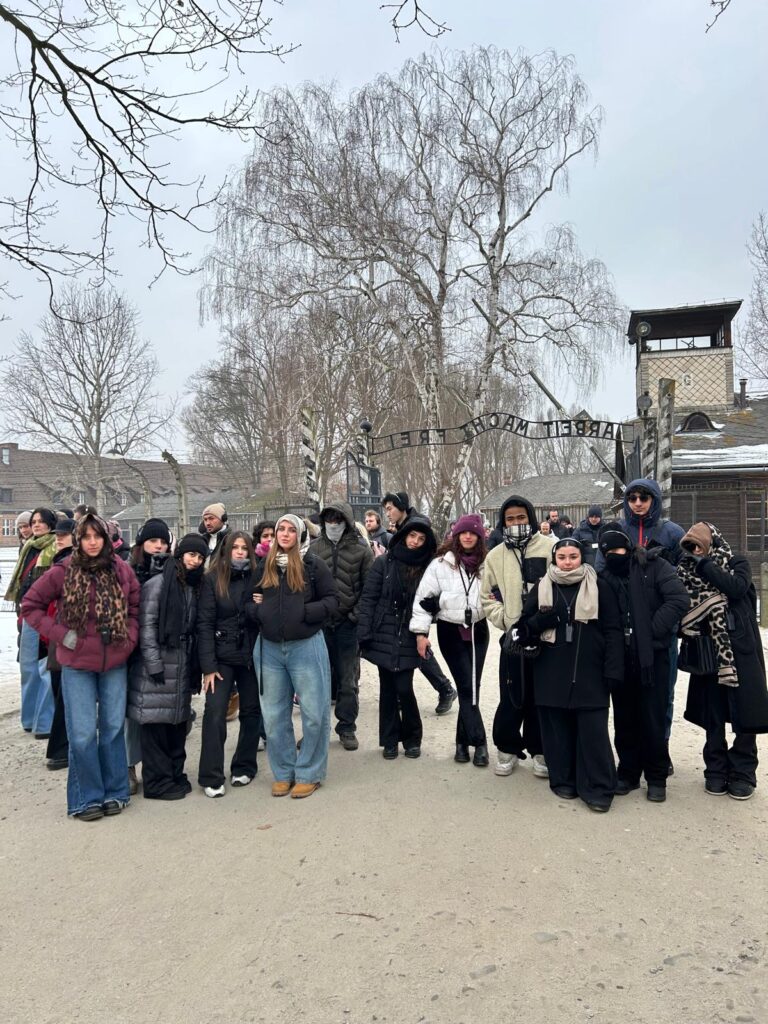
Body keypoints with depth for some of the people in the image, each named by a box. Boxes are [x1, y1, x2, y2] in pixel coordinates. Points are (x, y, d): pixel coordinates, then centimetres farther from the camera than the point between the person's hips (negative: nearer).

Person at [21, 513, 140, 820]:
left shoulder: (122, 571, -1)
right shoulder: (63, 572, -8)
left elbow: (136, 607, 12)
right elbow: (30, 605, -1)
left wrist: (130, 637, -1)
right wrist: (60, 634, -8)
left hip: (115, 663, 2)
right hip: (78, 664, -2)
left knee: (113, 728, 11)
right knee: (82, 734, 1)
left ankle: (115, 792, 26)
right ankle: (87, 798, 18)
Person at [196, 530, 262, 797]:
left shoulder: (256, 578, 1)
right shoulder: (212, 579, -4)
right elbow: (205, 623, -7)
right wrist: (208, 666, -11)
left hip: (251, 655, 2)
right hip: (222, 656, -2)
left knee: (251, 711, 10)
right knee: (214, 713, -7)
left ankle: (244, 768, 26)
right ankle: (211, 778, 3)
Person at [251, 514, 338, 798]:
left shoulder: (313, 564, -4)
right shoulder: (264, 566, 8)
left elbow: (331, 601, -3)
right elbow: (252, 599, 19)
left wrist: (305, 611, -17)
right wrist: (256, 609, -3)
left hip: (305, 646, -4)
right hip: (269, 649, 4)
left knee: (313, 713, 2)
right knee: (274, 715, 11)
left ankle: (308, 774, 19)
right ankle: (283, 773, 26)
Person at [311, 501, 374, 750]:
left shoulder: (361, 550, -1)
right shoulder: (314, 548, 4)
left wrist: (357, 615, -10)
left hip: (348, 624, -1)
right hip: (318, 622, 2)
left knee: (348, 681, 7)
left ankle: (347, 729, 20)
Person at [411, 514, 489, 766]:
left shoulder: (485, 564, 0)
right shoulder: (441, 564, -6)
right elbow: (424, 598, -6)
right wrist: (421, 632, -9)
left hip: (478, 630, 3)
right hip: (451, 631, -2)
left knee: (472, 686, 5)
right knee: (466, 687, -4)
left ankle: (463, 741, 18)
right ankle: (479, 742, 4)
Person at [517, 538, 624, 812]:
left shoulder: (598, 587, 1)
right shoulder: (541, 588, 7)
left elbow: (613, 631, -1)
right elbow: (524, 627, 8)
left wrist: (613, 670, -8)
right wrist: (541, 620, -13)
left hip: (590, 673, -2)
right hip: (552, 673, 2)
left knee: (593, 730, -3)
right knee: (558, 729, 8)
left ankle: (597, 789, 8)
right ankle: (563, 780, 23)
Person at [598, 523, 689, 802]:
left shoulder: (653, 566, -4)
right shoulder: (604, 576, 6)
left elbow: (679, 599, -13)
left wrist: (653, 631, -14)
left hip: (652, 656, -3)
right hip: (620, 658, 3)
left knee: (653, 719, 3)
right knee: (624, 719, 11)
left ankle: (656, 778, 18)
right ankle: (628, 772, 26)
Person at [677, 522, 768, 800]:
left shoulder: (737, 563, 4)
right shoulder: (689, 571, 9)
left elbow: (736, 588, -17)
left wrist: (704, 563, -12)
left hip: (741, 648, -2)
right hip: (708, 651, 2)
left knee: (745, 710, 0)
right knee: (713, 714, 6)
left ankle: (743, 773, 12)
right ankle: (716, 770, 18)